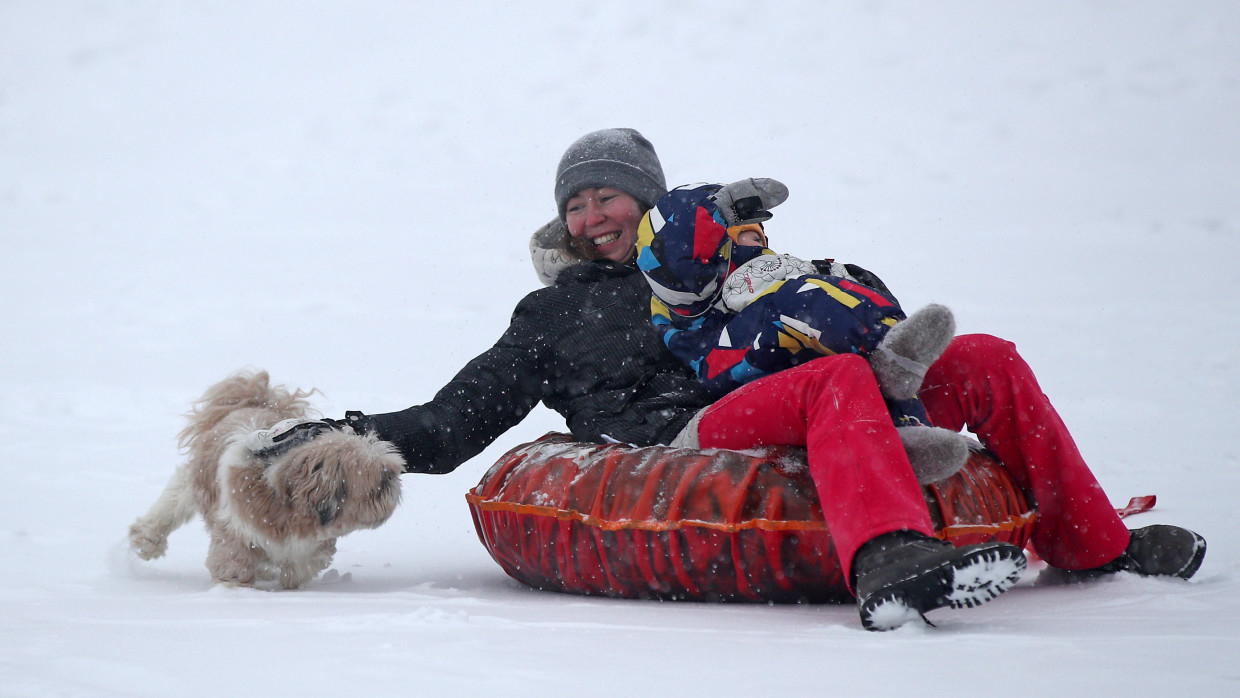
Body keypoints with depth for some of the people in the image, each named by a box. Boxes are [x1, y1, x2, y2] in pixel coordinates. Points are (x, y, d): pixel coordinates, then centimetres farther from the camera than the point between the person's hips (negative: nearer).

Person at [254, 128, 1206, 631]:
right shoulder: (552, 315, 27)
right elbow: (453, 424, 22)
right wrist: (353, 436, 7)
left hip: (797, 441, 4)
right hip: (677, 451, -4)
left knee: (985, 360, -9)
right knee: (841, 380, -36)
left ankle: (1092, 544, -4)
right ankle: (892, 565, -61)